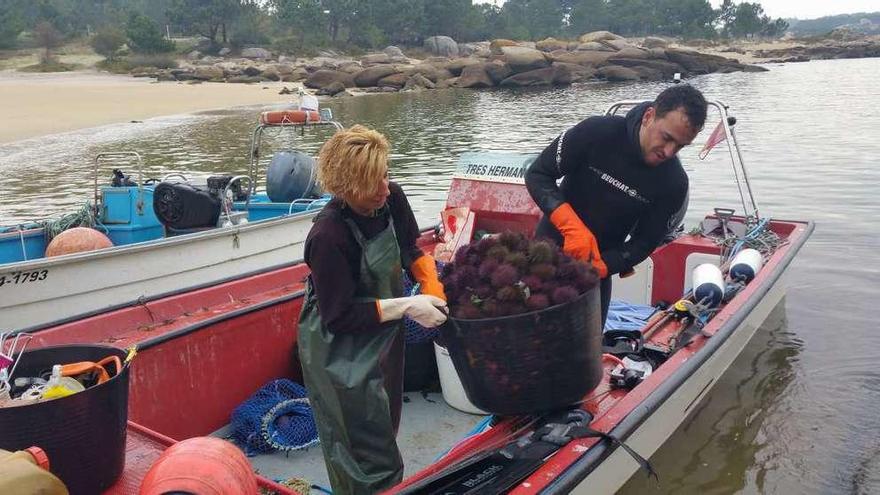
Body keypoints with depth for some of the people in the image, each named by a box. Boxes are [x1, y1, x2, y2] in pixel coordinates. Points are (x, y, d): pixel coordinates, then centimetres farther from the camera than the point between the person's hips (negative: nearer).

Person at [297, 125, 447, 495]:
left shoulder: (391, 198, -14)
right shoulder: (328, 236, -32)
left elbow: (409, 248, 5)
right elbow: (339, 317, -26)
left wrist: (432, 285, -13)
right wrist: (406, 306, -27)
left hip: (383, 334, 7)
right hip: (339, 349, -7)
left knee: (384, 428, 25)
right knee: (364, 450, 5)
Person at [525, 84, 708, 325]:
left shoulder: (674, 182, -14)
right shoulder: (597, 132, -22)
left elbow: (645, 242, -8)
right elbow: (537, 174, -18)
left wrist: (603, 266, -26)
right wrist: (572, 226, -32)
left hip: (600, 265, 2)